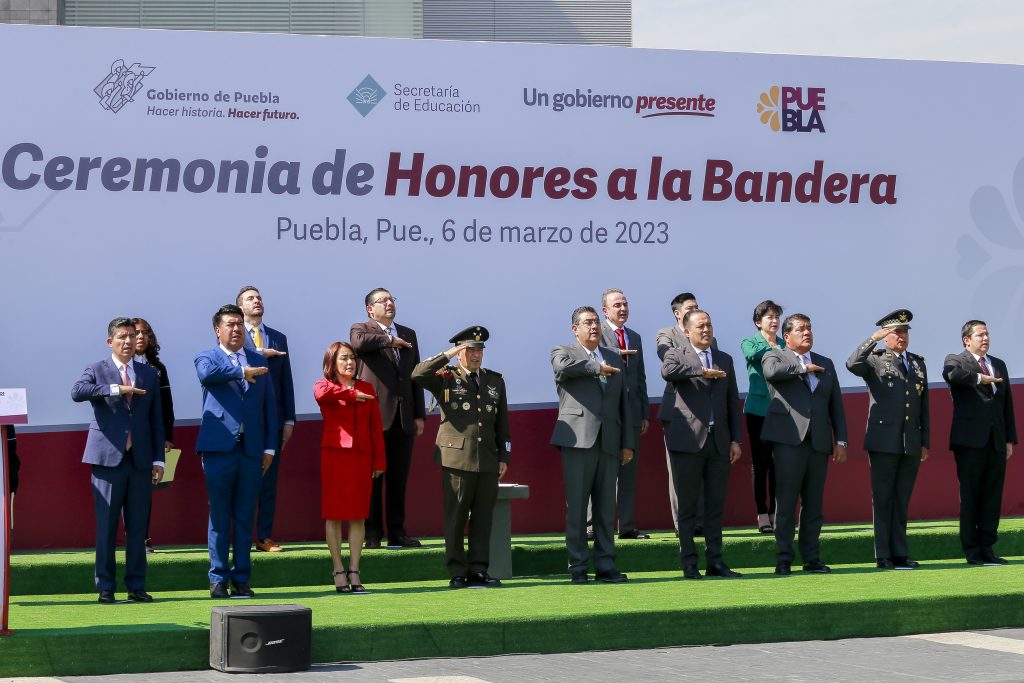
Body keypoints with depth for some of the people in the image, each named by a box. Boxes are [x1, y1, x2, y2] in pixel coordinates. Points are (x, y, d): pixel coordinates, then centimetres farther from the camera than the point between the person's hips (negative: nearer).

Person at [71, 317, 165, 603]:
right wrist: (116, 389, -23)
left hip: (140, 459, 3)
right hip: (108, 458, -3)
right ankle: (105, 587, 4)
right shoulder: (97, 370, 4)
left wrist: (158, 459, 7)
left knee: (138, 526, 5)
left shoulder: (149, 374, 13)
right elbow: (76, 392, -18)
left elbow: (156, 420, 13)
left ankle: (136, 586, 11)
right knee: (106, 525, -1)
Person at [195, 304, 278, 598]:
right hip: (219, 448, -3)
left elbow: (270, 406, 15)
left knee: (245, 517, 6)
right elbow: (206, 373, -21)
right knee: (220, 516, 0)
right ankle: (218, 579, 5)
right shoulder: (207, 358, 5)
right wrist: (241, 372, -17)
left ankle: (241, 579, 11)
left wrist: (270, 447, 7)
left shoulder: (258, 362, 16)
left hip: (251, 450, 3)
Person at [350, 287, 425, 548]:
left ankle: (397, 532, 11)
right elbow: (359, 342, -24)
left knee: (399, 478, 6)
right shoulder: (361, 329, 3)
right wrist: (389, 341, -9)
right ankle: (372, 533, 2)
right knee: (372, 476, -2)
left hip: (403, 418, 5)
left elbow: (416, 376, 17)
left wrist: (419, 414, 11)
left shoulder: (408, 335, 19)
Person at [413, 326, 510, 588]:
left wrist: (503, 457, 11)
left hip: (488, 459, 4)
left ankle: (478, 571, 10)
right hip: (457, 458, -4)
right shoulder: (446, 379, 3)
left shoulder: (495, 380, 16)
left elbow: (502, 423, 17)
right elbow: (418, 375, -17)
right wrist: (447, 355, -16)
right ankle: (457, 574, 3)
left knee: (483, 517, 5)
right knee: (455, 518, -1)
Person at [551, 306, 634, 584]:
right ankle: (578, 568, 2)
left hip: (609, 443, 4)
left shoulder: (614, 358, 20)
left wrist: (627, 443, 13)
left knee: (606, 508, 5)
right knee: (576, 507, -3)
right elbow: (563, 366, -21)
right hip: (578, 441, -4)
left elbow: (623, 403, 19)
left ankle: (605, 566, 10)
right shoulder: (563, 353, 6)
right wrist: (597, 367, -11)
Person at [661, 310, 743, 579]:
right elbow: (668, 371, -22)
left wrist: (736, 439, 8)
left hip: (719, 442, 4)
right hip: (688, 441, -4)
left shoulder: (724, 360, 16)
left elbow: (733, 402, 15)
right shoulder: (676, 355, 3)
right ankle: (689, 564, 3)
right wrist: (702, 371, -20)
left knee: (716, 506, 6)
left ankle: (715, 561, 11)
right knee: (687, 506, -1)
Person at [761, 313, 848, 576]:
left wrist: (840, 440, 9)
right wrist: (803, 368, -7)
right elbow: (772, 371, -20)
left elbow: (836, 405, 17)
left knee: (814, 504, 6)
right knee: (786, 502, -6)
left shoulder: (825, 364, 20)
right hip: (789, 440, -4)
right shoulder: (775, 356, 6)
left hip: (819, 443, 4)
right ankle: (783, 559, -3)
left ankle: (812, 558, 11)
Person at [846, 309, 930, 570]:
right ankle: (883, 556, 1)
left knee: (902, 501, 7)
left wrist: (925, 442, 12)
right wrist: (873, 339, -25)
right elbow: (852, 364, -21)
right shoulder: (875, 360, 3)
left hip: (911, 444, 4)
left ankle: (900, 554, 11)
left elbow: (924, 406, 16)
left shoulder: (918, 364, 16)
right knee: (882, 499, -1)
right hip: (884, 441, -4)